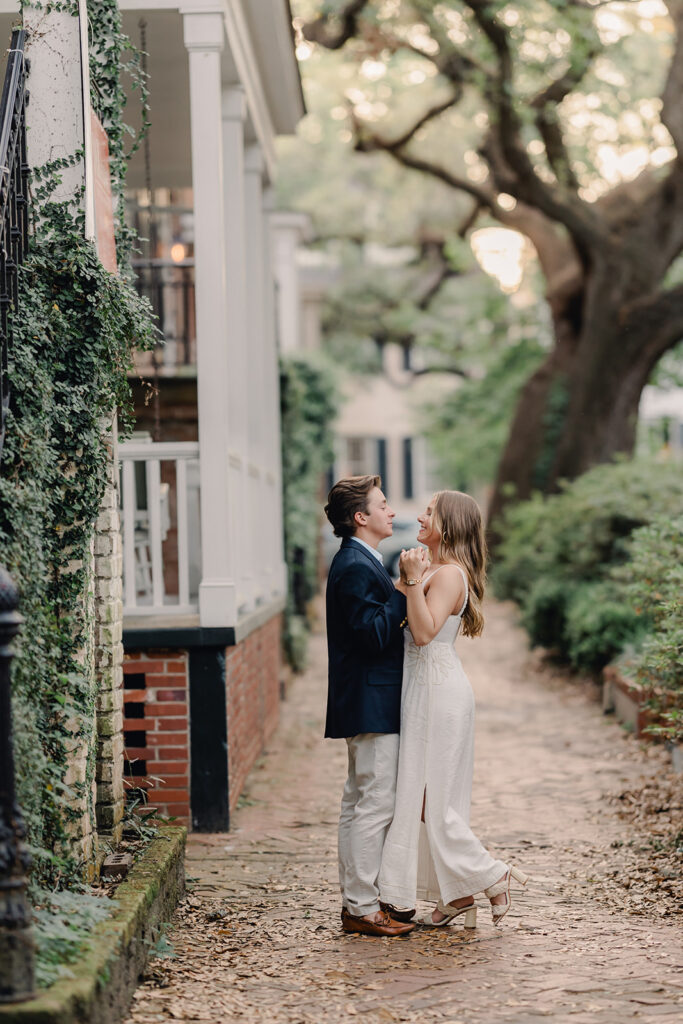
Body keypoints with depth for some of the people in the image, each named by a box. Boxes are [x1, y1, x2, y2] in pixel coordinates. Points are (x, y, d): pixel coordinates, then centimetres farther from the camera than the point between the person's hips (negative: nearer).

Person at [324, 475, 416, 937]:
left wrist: (403, 591, 6)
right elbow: (373, 634, -24)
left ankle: (357, 899, 22)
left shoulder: (359, 562, 16)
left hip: (367, 703, 11)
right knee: (375, 806, -7)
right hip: (371, 703, -11)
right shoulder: (356, 567, -17)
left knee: (360, 804, 15)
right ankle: (362, 908, -1)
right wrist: (405, 590, -17)